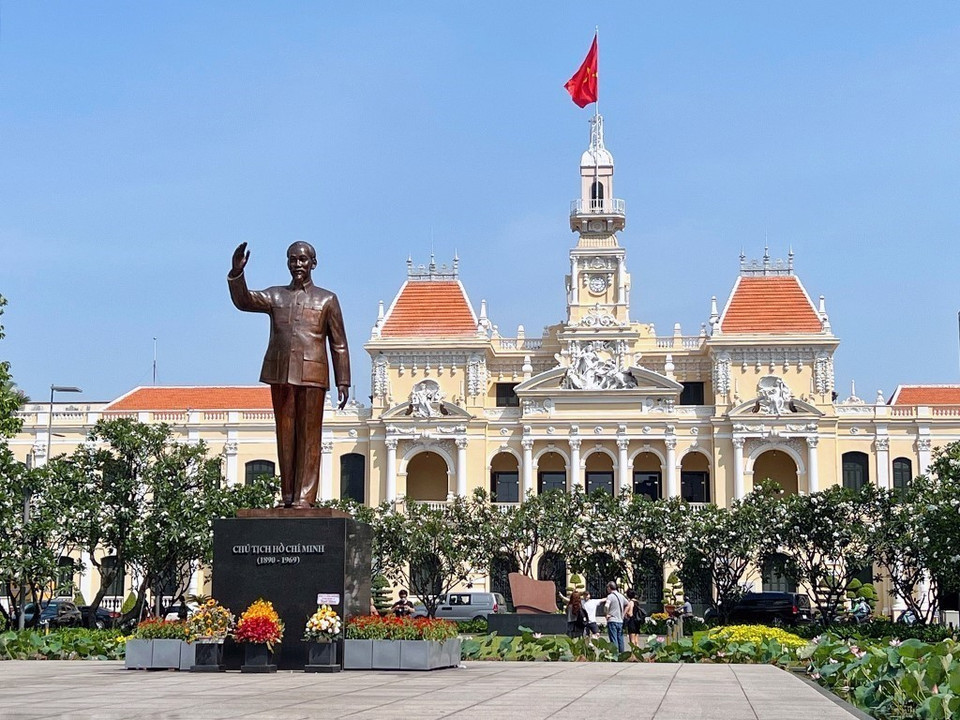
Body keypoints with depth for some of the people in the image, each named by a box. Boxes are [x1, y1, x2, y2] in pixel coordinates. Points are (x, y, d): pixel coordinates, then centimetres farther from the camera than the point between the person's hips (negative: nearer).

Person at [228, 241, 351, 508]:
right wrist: (237, 272, -17)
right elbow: (243, 301, -1)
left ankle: (304, 497, -6)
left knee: (309, 436, -5)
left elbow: (339, 345, 8)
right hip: (280, 374, 3)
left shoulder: (327, 300, 11)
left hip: (312, 375, -2)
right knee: (285, 436, 4)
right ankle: (287, 496, 8)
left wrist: (343, 382, 1)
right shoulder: (276, 296, 17)